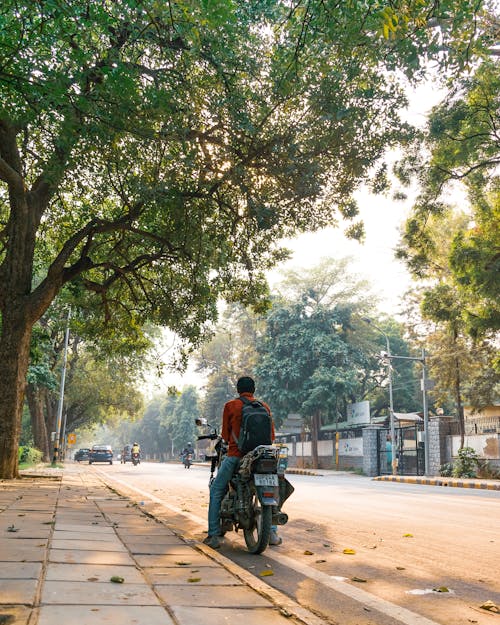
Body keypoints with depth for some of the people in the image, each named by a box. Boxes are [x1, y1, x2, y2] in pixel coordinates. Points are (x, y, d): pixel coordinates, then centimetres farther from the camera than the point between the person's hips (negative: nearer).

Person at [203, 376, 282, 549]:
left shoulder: (230, 406, 0)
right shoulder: (264, 406, 7)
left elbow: (226, 435, 4)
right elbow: (271, 435, 9)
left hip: (235, 455, -3)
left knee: (216, 492, 13)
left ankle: (214, 535, 7)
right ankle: (272, 533, 17)